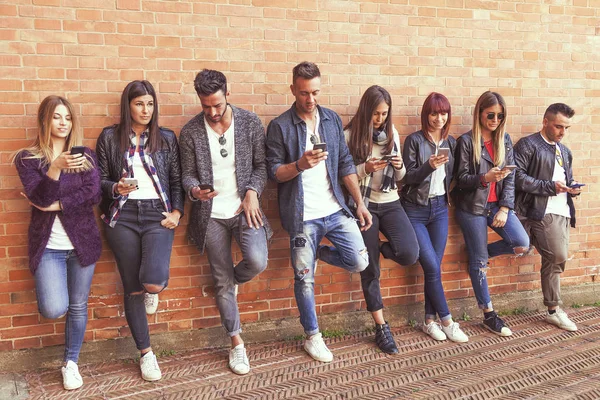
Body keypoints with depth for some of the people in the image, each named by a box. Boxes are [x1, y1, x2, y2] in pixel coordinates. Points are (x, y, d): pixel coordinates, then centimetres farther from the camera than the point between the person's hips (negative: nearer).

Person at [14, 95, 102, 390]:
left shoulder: (86, 155, 5)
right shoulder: (27, 158, -1)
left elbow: (94, 194, -8)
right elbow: (39, 198, -14)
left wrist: (55, 205, -14)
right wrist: (56, 168, -28)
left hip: (82, 241, 2)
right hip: (48, 245, -2)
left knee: (78, 306, 7)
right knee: (54, 309, -14)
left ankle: (71, 363, 25)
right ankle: (54, 294, 22)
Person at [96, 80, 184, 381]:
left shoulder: (166, 138, 8)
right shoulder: (109, 137, 5)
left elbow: (176, 179, 8)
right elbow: (99, 179, 6)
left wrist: (177, 211, -4)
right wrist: (116, 188, -15)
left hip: (158, 213, 0)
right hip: (123, 216, 1)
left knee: (153, 283, -21)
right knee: (132, 288, 4)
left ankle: (153, 280, 19)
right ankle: (146, 353, 20)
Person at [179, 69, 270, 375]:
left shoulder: (250, 122, -2)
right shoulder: (190, 132, -2)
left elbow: (261, 164, 3)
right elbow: (187, 174, 3)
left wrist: (253, 192, -12)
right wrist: (195, 190, -19)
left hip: (244, 208, 0)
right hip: (211, 215, 1)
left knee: (257, 261, -24)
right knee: (222, 283, 5)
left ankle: (233, 279, 15)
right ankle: (236, 343, 23)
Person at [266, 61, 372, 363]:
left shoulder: (332, 120, 8)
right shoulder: (280, 127, -5)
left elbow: (346, 164, 10)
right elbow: (274, 172, -7)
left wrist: (360, 203, 5)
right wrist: (300, 164, -26)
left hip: (336, 210, 4)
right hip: (303, 216, -3)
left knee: (359, 262, -5)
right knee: (305, 278, 4)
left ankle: (319, 254, 25)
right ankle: (313, 337, 24)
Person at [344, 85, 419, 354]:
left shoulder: (392, 133, 8)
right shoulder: (350, 135, -5)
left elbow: (399, 178, 13)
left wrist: (399, 166, -9)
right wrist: (365, 168, -21)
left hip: (390, 203, 3)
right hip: (364, 205, -3)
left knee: (409, 254, -19)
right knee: (369, 268, 3)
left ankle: (381, 249, 17)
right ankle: (381, 327, 17)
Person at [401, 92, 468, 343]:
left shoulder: (451, 142, 8)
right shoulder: (414, 140, -8)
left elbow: (452, 176, 15)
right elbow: (407, 178, -12)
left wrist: (448, 199, 1)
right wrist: (429, 166, -26)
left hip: (440, 208, 5)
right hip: (415, 210, -4)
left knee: (434, 267, 5)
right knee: (432, 267, -7)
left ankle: (430, 321, 15)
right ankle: (447, 321, 5)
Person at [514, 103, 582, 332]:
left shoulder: (565, 151, 23)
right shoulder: (528, 145, -2)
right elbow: (517, 176, -13)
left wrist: (573, 188, 6)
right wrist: (550, 186, -15)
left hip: (562, 211, 7)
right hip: (542, 211, -7)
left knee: (554, 260, 8)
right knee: (558, 258, -12)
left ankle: (553, 310, 18)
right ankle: (554, 309, 3)